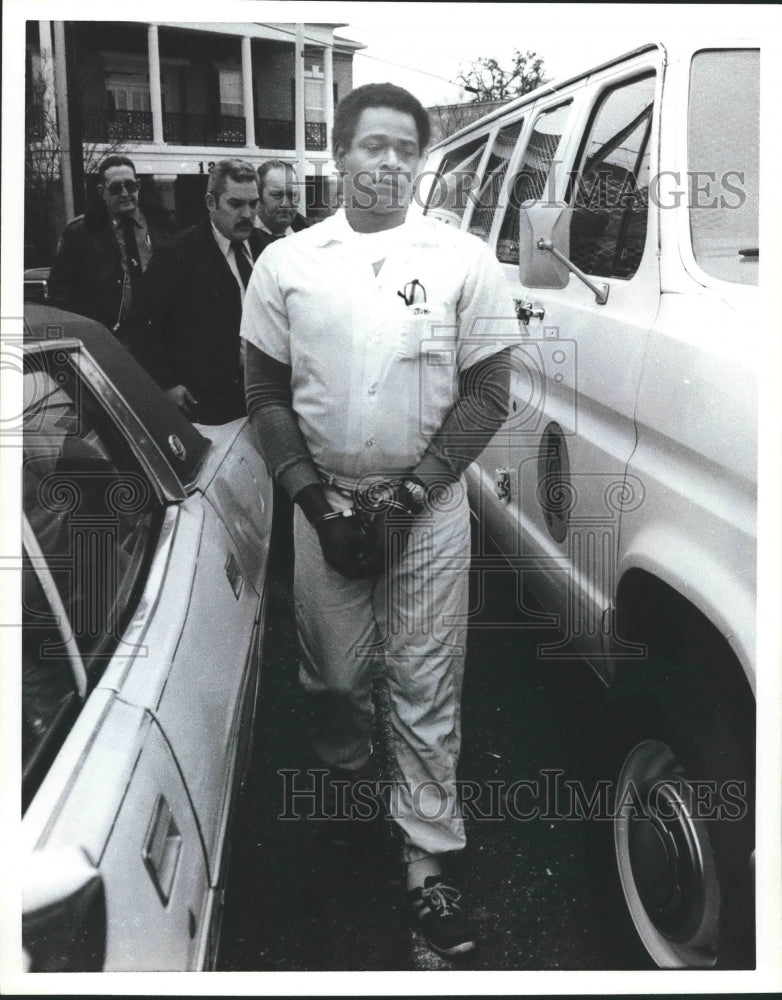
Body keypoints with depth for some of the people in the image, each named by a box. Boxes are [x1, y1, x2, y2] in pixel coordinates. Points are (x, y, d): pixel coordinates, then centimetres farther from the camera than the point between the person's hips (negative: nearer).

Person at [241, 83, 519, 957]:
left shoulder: (465, 261, -1)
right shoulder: (285, 263, 2)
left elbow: (486, 396, -2)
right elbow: (265, 393, 4)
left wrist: (405, 500, -9)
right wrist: (317, 500, -7)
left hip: (429, 505, -1)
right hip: (324, 501, 2)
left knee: (427, 686, 3)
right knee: (334, 668, 13)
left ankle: (426, 857, 17)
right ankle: (342, 763, 46)